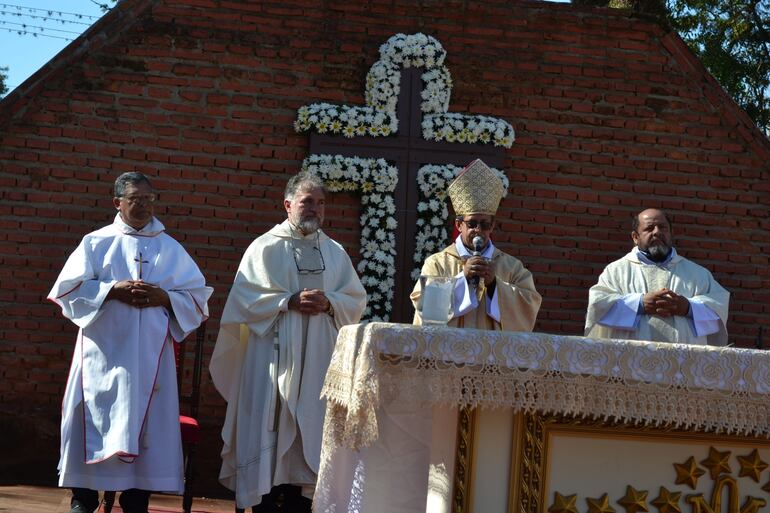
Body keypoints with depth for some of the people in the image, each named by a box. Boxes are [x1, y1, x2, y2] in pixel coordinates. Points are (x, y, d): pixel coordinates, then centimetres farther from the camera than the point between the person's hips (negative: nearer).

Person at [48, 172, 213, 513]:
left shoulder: (171, 249, 10)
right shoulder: (96, 243, 6)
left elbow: (198, 296, 8)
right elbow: (69, 287, -1)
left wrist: (164, 298, -10)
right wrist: (112, 291, -13)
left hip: (149, 353, 1)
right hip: (103, 350, -1)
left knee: (145, 423, -2)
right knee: (93, 420, -1)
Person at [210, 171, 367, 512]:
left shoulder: (335, 253, 13)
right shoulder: (265, 247, 2)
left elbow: (356, 301, 9)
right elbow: (245, 296, -6)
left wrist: (329, 303, -10)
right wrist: (289, 302, -16)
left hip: (316, 360, 3)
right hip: (274, 357, -3)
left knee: (307, 431, 2)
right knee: (269, 431, -4)